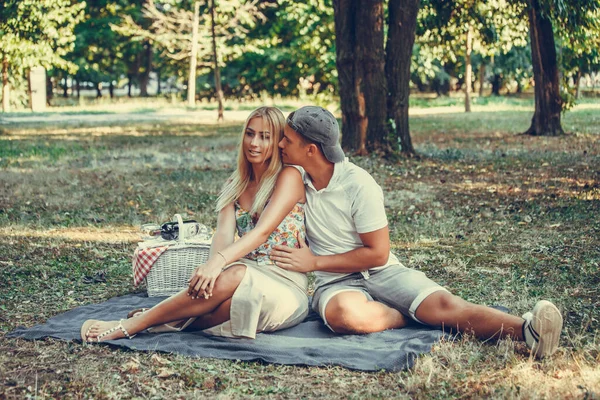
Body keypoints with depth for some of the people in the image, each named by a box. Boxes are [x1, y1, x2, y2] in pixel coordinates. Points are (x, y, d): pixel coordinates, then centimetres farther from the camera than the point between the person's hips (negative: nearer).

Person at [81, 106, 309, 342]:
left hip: (285, 287, -5)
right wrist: (212, 266, -29)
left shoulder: (289, 177, -5)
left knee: (233, 276, -36)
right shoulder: (235, 185, 12)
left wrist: (218, 263, -36)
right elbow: (223, 234, -5)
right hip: (248, 274, 6)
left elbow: (262, 231, -20)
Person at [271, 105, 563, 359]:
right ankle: (418, 316, -18)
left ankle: (526, 330, -45)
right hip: (334, 283, 2)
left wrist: (314, 261, -13)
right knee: (347, 314, -39)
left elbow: (377, 254, -9)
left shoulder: (358, 184, -10)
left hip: (380, 272, -2)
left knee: (443, 303, -30)